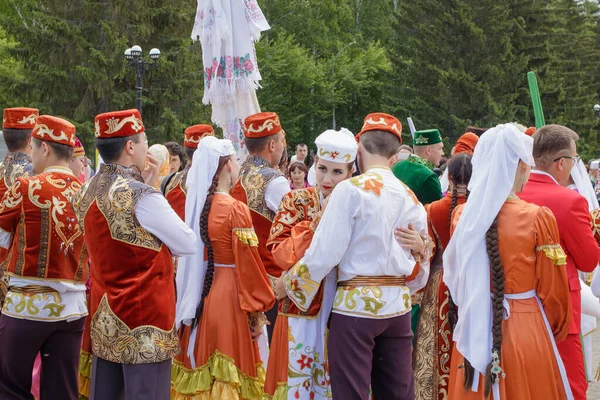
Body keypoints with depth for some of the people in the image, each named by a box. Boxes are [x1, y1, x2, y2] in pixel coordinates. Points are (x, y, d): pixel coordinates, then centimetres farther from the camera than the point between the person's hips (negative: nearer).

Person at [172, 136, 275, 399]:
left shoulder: (195, 203, 4)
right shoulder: (236, 210, -15)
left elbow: (191, 252, 11)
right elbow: (247, 264, -15)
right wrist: (256, 309, -7)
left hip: (198, 295, 7)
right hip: (229, 297, -7)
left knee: (202, 370, 14)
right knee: (226, 374, 0)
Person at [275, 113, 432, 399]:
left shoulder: (351, 190, -10)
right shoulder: (411, 198, 9)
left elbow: (324, 253, -13)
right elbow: (420, 263, 15)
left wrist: (288, 284, 1)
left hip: (356, 304, -6)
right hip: (398, 306, 6)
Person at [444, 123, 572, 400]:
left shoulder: (462, 216, -3)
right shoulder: (538, 218, -14)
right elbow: (553, 291, -6)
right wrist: (556, 332, 10)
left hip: (474, 332, 4)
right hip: (526, 333, -4)